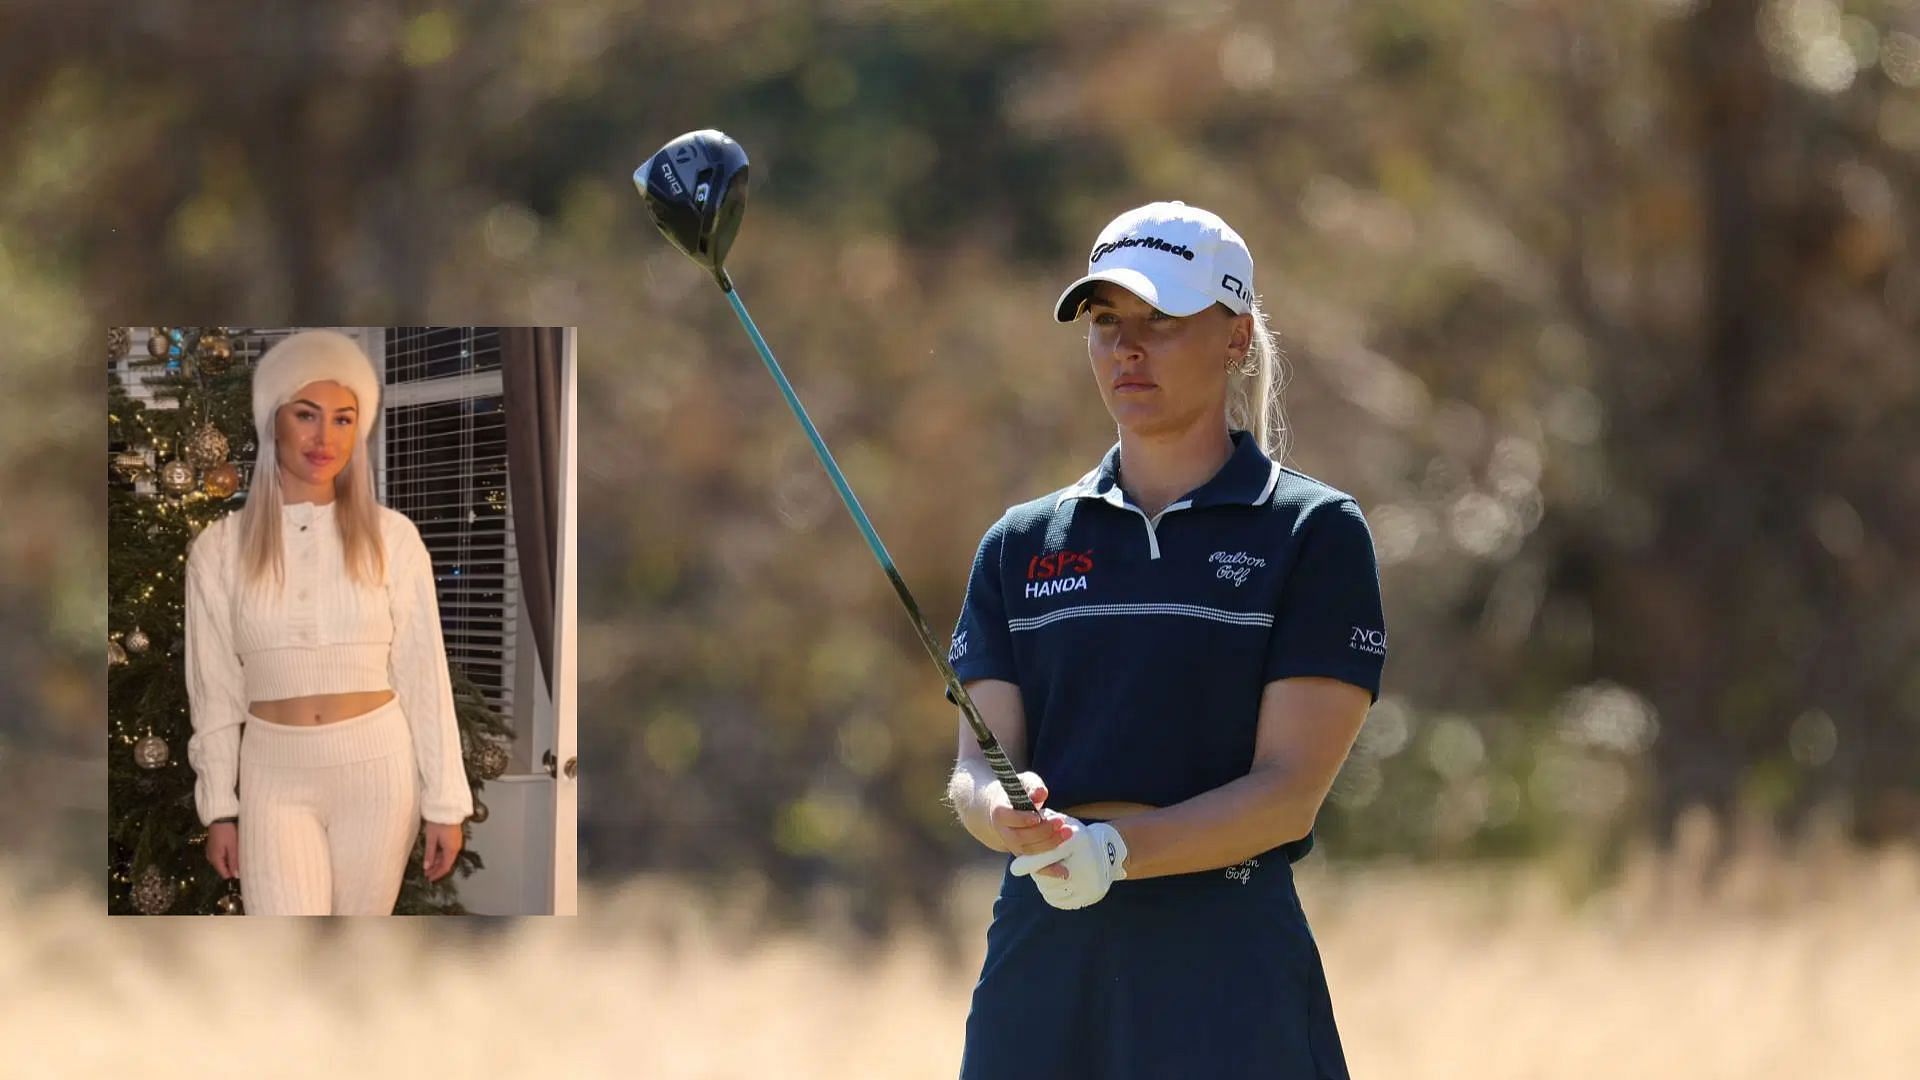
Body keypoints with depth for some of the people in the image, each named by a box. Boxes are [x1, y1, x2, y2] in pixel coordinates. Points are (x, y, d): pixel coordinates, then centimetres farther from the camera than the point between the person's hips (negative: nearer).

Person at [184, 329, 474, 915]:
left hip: (376, 769, 0)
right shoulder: (220, 547, -1)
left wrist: (446, 802, -1)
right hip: (274, 777, 0)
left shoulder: (391, 536, -2)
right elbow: (214, 688, 5)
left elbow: (424, 675, 0)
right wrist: (218, 807, 5)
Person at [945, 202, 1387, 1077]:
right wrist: (1007, 815, -19)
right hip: (1039, 957, 4)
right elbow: (976, 766, 5)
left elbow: (1291, 791, -7)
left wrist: (1115, 849, -22)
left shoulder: (1316, 534, 1)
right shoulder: (1022, 545, 14)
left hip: (1227, 967, -4)